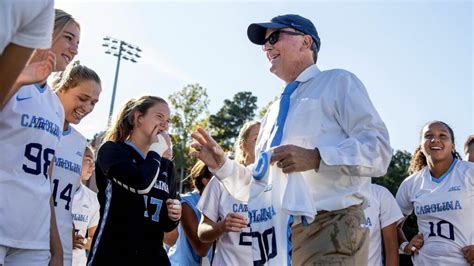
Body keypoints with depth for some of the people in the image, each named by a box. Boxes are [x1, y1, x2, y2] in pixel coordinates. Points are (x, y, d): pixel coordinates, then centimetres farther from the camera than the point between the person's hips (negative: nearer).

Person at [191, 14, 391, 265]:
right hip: (274, 236, 7)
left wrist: (316, 158, -22)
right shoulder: (274, 111, 25)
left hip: (327, 231, -6)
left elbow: (377, 148, -9)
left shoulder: (338, 82, 5)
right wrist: (222, 165, 10)